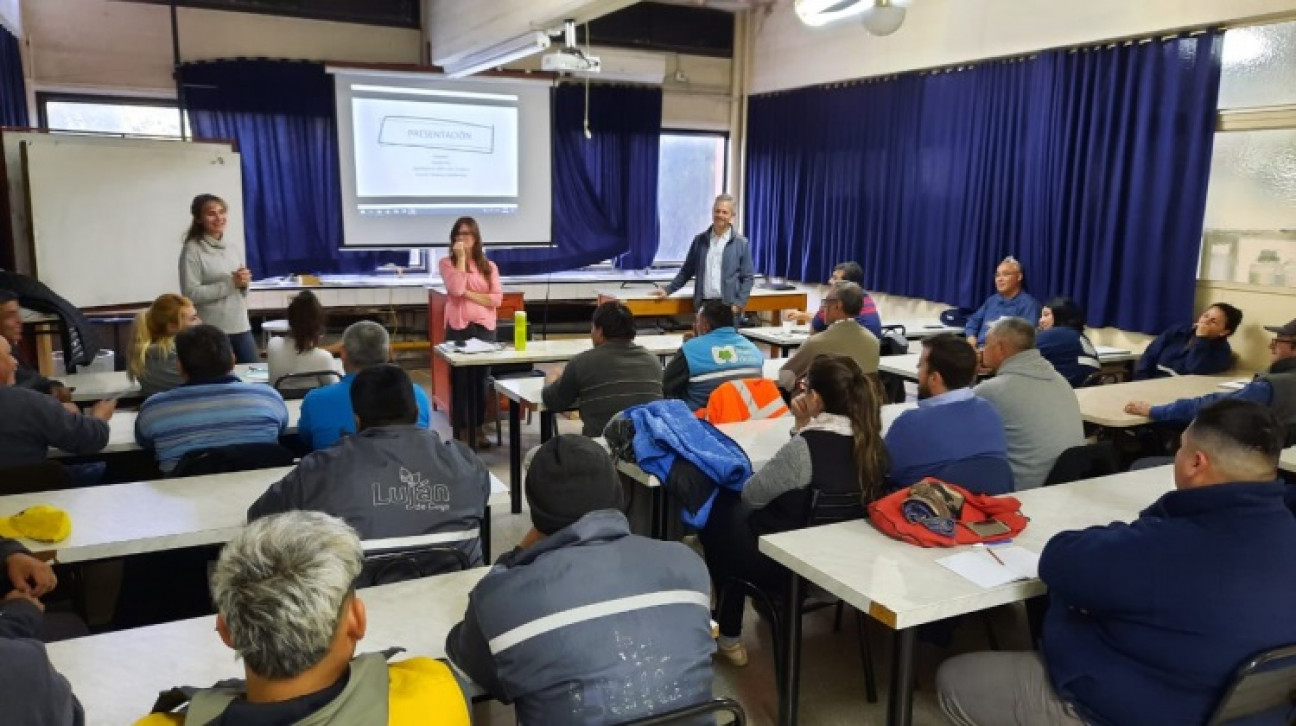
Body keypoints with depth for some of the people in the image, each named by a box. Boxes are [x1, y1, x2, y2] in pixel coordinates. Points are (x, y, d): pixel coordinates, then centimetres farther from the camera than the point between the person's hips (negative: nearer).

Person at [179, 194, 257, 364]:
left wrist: (244, 283, -5)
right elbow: (191, 294, -15)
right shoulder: (192, 250, -8)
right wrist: (231, 283, -17)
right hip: (210, 331, -5)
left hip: (241, 326, 6)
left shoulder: (235, 247, 9)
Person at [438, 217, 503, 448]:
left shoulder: (489, 266, 8)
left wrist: (469, 294, -9)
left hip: (484, 328, 2)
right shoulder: (447, 262, 2)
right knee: (460, 379, 1)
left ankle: (479, 427, 19)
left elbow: (497, 299, 0)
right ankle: (462, 429, 8)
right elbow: (456, 289, -16)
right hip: (458, 327, -2)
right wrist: (461, 258, -11)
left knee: (480, 378, 9)